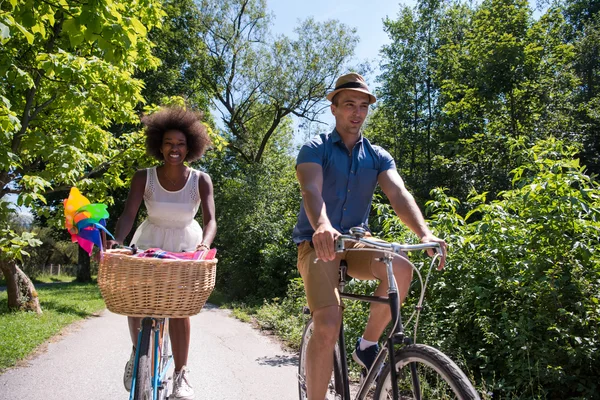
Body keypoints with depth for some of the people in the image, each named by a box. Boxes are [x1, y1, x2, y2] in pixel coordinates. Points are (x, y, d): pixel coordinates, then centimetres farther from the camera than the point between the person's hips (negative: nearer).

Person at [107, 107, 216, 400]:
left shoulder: (201, 180, -16)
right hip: (150, 242, 2)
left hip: (185, 245, -1)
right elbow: (128, 214, -22)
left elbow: (210, 219, -24)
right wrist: (117, 240, -42)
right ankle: (137, 352, 18)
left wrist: (204, 244, -46)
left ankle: (180, 374, -3)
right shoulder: (144, 177, -14)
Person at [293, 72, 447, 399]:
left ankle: (368, 345, -4)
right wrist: (322, 226, -46)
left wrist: (425, 233, -30)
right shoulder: (316, 149, -4)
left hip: (357, 242, 4)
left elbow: (399, 195, -10)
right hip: (317, 243, -3)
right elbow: (311, 191, -24)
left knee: (401, 268, -28)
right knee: (328, 326, -23)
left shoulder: (378, 157, 7)